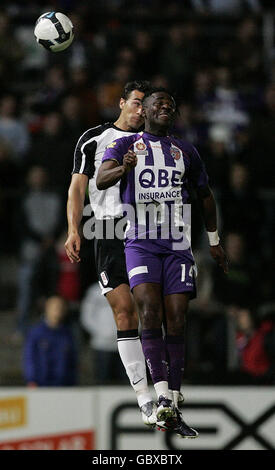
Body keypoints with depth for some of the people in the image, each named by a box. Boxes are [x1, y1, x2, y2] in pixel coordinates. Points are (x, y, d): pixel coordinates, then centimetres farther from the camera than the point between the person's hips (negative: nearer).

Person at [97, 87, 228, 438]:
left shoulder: (185, 152, 15)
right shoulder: (124, 146, 6)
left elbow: (205, 195, 27)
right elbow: (101, 180, -13)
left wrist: (214, 241, 29)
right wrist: (124, 168, -35)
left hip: (177, 246, 3)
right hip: (140, 244, -3)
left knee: (176, 323, -3)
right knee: (150, 312, -21)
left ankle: (172, 407, -1)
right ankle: (162, 397, -27)